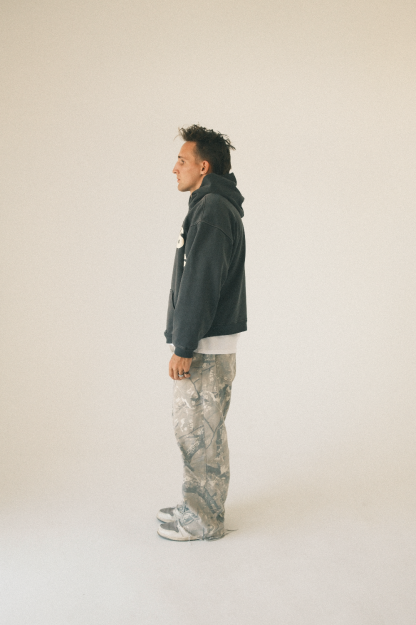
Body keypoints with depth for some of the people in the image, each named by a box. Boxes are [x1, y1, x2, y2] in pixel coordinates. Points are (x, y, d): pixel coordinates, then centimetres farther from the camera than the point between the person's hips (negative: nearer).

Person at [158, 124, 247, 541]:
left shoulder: (212, 210, -16)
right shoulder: (215, 206, 17)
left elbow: (200, 284, -22)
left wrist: (183, 348, -20)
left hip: (205, 349, -10)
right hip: (204, 345, 10)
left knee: (200, 432, 0)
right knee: (192, 427, 17)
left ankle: (204, 521, 12)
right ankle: (196, 507, 30)